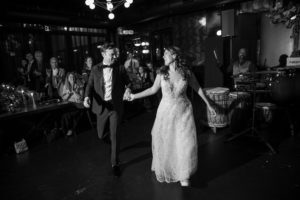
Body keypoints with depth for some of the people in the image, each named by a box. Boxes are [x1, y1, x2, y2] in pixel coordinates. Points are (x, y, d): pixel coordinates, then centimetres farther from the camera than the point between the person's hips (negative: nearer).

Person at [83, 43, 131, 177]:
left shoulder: (120, 68, 0)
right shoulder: (95, 69, 3)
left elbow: (128, 82, 5)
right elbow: (90, 85, 3)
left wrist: (128, 88, -18)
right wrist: (87, 97, -17)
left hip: (116, 106, -2)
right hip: (101, 106, 2)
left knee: (115, 136, 0)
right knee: (101, 135, 15)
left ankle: (115, 163, 17)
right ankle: (106, 136, 54)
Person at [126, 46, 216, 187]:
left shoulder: (186, 72, -5)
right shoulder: (162, 73, -3)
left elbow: (198, 88, 5)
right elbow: (153, 89, 7)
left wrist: (208, 105, 9)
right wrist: (134, 96, 7)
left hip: (183, 112, 0)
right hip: (166, 111, 1)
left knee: (185, 144, 2)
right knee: (164, 143, 10)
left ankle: (183, 175, 24)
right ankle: (164, 169, 37)